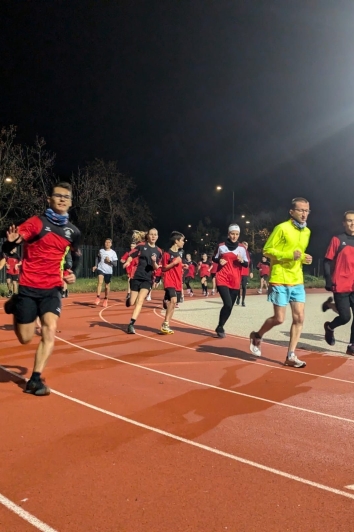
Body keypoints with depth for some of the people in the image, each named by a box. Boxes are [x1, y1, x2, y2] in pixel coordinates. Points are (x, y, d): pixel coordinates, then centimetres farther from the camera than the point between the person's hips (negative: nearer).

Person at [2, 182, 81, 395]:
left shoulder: (73, 231, 3)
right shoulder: (36, 222, -9)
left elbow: (77, 256, 23)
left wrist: (75, 274, 5)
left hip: (52, 288, 3)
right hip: (29, 287, -2)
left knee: (50, 330, -16)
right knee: (25, 338, 6)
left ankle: (35, 380, -3)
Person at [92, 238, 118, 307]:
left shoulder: (113, 253, -4)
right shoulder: (101, 250, 3)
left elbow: (115, 264, -5)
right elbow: (97, 258, 21)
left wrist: (109, 261, -21)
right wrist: (95, 266, 10)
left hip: (108, 271, 0)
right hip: (100, 269, 0)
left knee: (107, 286, 9)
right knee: (100, 282, -24)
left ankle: (106, 299, 28)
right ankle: (98, 297, -19)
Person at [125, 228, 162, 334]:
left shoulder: (159, 251, 5)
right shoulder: (141, 245, -1)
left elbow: (157, 268, 7)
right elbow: (131, 255, 1)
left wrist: (154, 262, -13)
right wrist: (127, 262, -19)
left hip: (148, 279, 1)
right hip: (137, 277, -1)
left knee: (140, 301, -16)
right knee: (132, 303, 3)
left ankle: (131, 324, -9)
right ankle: (129, 299, 41)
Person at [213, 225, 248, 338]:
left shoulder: (242, 248, 5)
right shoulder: (221, 246, 2)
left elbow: (246, 264, 9)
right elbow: (214, 258, 14)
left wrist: (242, 261, -12)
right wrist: (219, 261, -8)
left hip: (235, 281, 3)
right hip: (222, 279, -3)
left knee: (230, 306, 7)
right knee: (227, 304, -18)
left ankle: (220, 327, 27)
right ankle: (220, 327, 3)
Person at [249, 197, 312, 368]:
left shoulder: (307, 232, 12)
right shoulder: (282, 228, -10)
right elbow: (267, 250, -10)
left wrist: (304, 259, 1)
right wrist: (289, 255, -20)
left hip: (297, 281, 7)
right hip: (280, 280, -7)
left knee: (299, 318, 1)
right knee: (279, 319, -2)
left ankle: (290, 356, 12)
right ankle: (257, 336, 27)